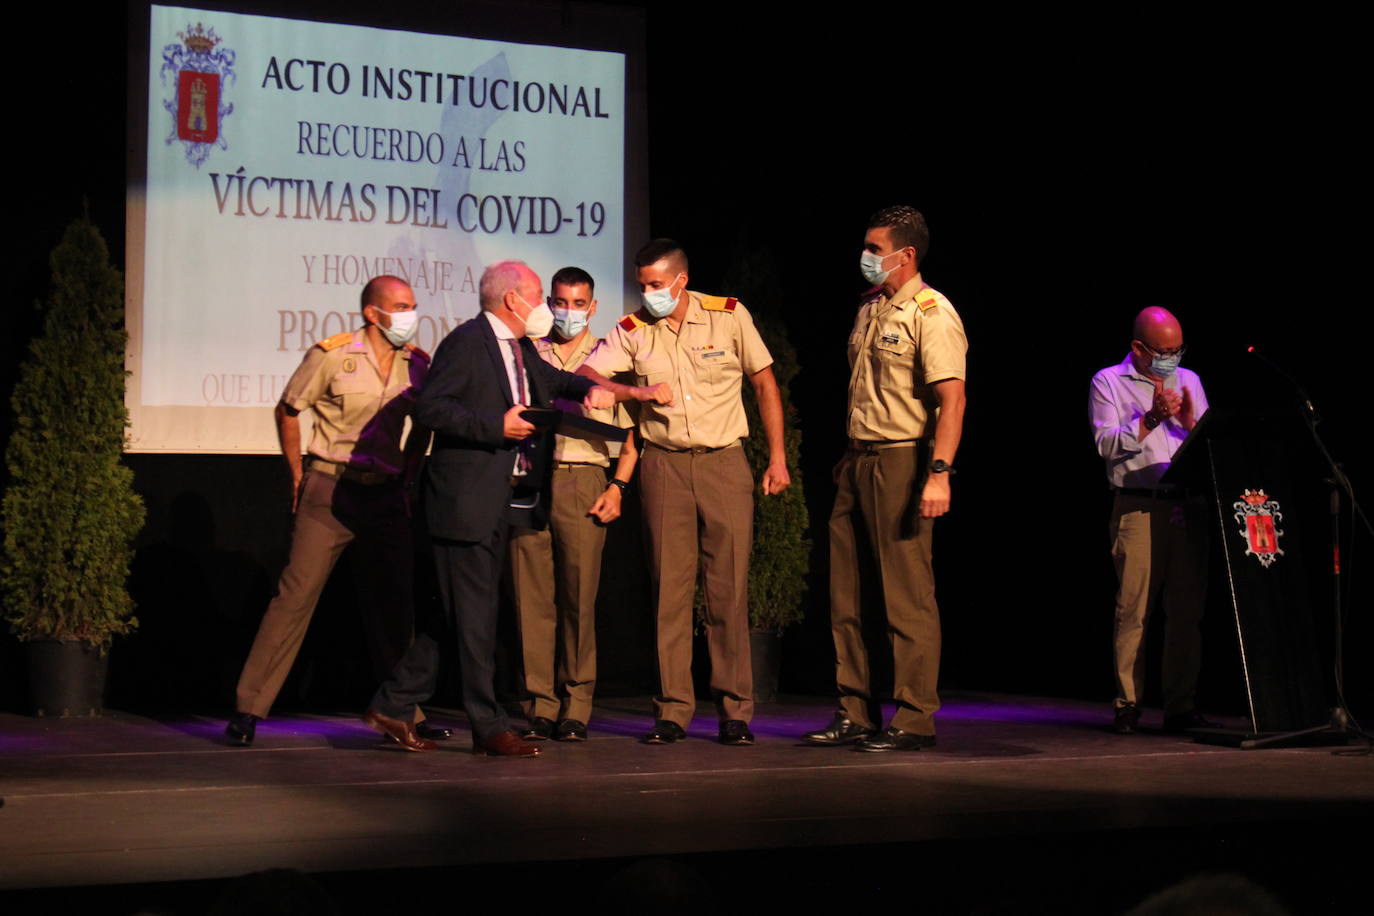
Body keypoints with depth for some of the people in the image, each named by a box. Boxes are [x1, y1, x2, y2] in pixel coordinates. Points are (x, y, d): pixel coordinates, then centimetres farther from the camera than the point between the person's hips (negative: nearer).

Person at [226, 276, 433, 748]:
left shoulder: (416, 363, 5)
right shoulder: (332, 355, -8)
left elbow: (423, 423, 20)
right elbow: (287, 410, 3)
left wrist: (407, 476, 13)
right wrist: (297, 474, 3)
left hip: (386, 495, 5)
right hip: (331, 490, -5)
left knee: (394, 601, 7)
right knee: (297, 594, -8)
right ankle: (248, 709, -4)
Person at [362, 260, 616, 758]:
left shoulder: (521, 349, 17)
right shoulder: (466, 342, -10)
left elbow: (554, 381, 34)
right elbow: (429, 406, -18)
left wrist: (590, 388, 12)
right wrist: (496, 425, -23)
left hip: (501, 501, 10)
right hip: (466, 499, -10)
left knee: (464, 611, 12)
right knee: (473, 614, -4)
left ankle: (395, 703, 20)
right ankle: (488, 726, 1)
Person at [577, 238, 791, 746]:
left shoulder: (729, 316, 0)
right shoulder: (633, 330, 3)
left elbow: (764, 383, 6)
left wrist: (777, 458, 3)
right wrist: (640, 392, -19)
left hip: (724, 461, -1)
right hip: (663, 465, 1)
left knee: (730, 589, -1)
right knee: (670, 589, 1)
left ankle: (735, 710, 5)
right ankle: (672, 711, 6)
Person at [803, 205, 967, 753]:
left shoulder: (931, 313, -10)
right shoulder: (869, 309, 16)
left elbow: (951, 397, -18)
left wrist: (939, 473, -26)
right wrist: (848, 458, 16)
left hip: (902, 462, -9)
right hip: (858, 461, 9)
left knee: (908, 596, -4)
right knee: (845, 594, 9)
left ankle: (914, 722, 2)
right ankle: (855, 715, 17)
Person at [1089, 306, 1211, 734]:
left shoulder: (1189, 381, 19)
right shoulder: (1108, 382, 7)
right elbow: (1106, 444, -5)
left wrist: (1189, 422, -4)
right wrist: (1150, 419, -14)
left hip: (1187, 506, 4)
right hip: (1138, 507, -4)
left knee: (1187, 609, 2)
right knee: (1133, 607, -7)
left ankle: (1180, 706, 7)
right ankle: (1127, 704, -2)